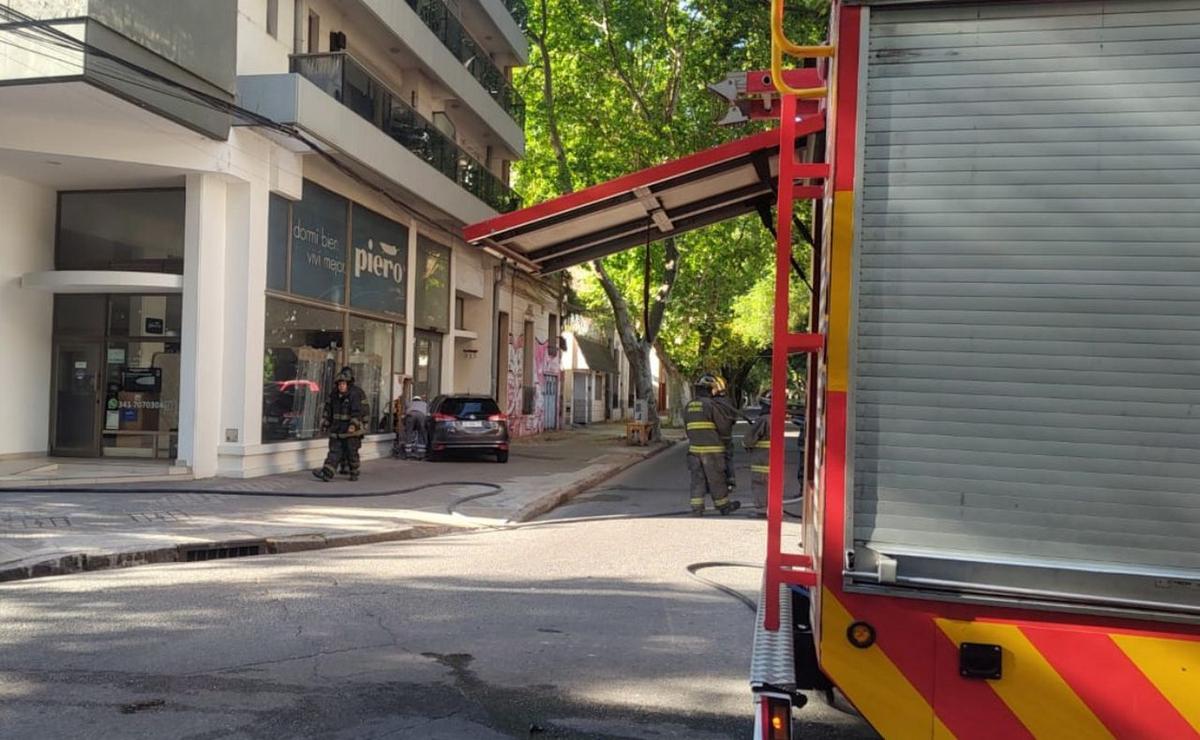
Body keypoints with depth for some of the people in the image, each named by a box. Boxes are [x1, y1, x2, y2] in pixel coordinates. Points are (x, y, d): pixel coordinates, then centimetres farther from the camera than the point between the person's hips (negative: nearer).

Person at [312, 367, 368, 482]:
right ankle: (326, 473, -8)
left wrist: (353, 425, -29)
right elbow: (328, 410, 16)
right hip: (337, 430, 5)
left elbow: (358, 411, -20)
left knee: (352, 453, 4)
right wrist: (325, 424, 14)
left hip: (351, 431, -5)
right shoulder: (334, 395, 9)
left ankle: (354, 474, 18)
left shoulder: (356, 394, -12)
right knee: (334, 452, -1)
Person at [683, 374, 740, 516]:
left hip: (694, 449, 5)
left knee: (697, 479, 5)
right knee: (716, 479, 6)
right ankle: (723, 506, 20)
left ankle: (696, 509, 0)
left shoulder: (688, 406, 10)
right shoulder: (711, 404, -11)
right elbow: (725, 427, -8)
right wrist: (730, 421, 13)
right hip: (711, 449, -5)